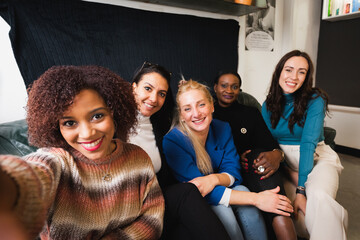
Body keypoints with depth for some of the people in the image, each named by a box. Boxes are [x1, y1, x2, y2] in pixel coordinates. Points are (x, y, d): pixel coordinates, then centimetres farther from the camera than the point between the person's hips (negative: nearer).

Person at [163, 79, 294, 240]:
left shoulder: (223, 129, -8)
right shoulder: (172, 141, -25)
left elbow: (233, 173, -6)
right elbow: (196, 191, -28)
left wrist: (214, 179, -32)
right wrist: (256, 199, -31)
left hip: (219, 188, 4)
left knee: (241, 190, -26)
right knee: (221, 211, -31)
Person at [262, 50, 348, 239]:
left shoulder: (315, 100, -10)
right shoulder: (269, 104, 1)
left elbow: (309, 143, -20)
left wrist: (301, 190, -25)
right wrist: (291, 174, -16)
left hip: (316, 158, -3)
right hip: (285, 161, 4)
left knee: (318, 196, -36)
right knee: (291, 212, -20)